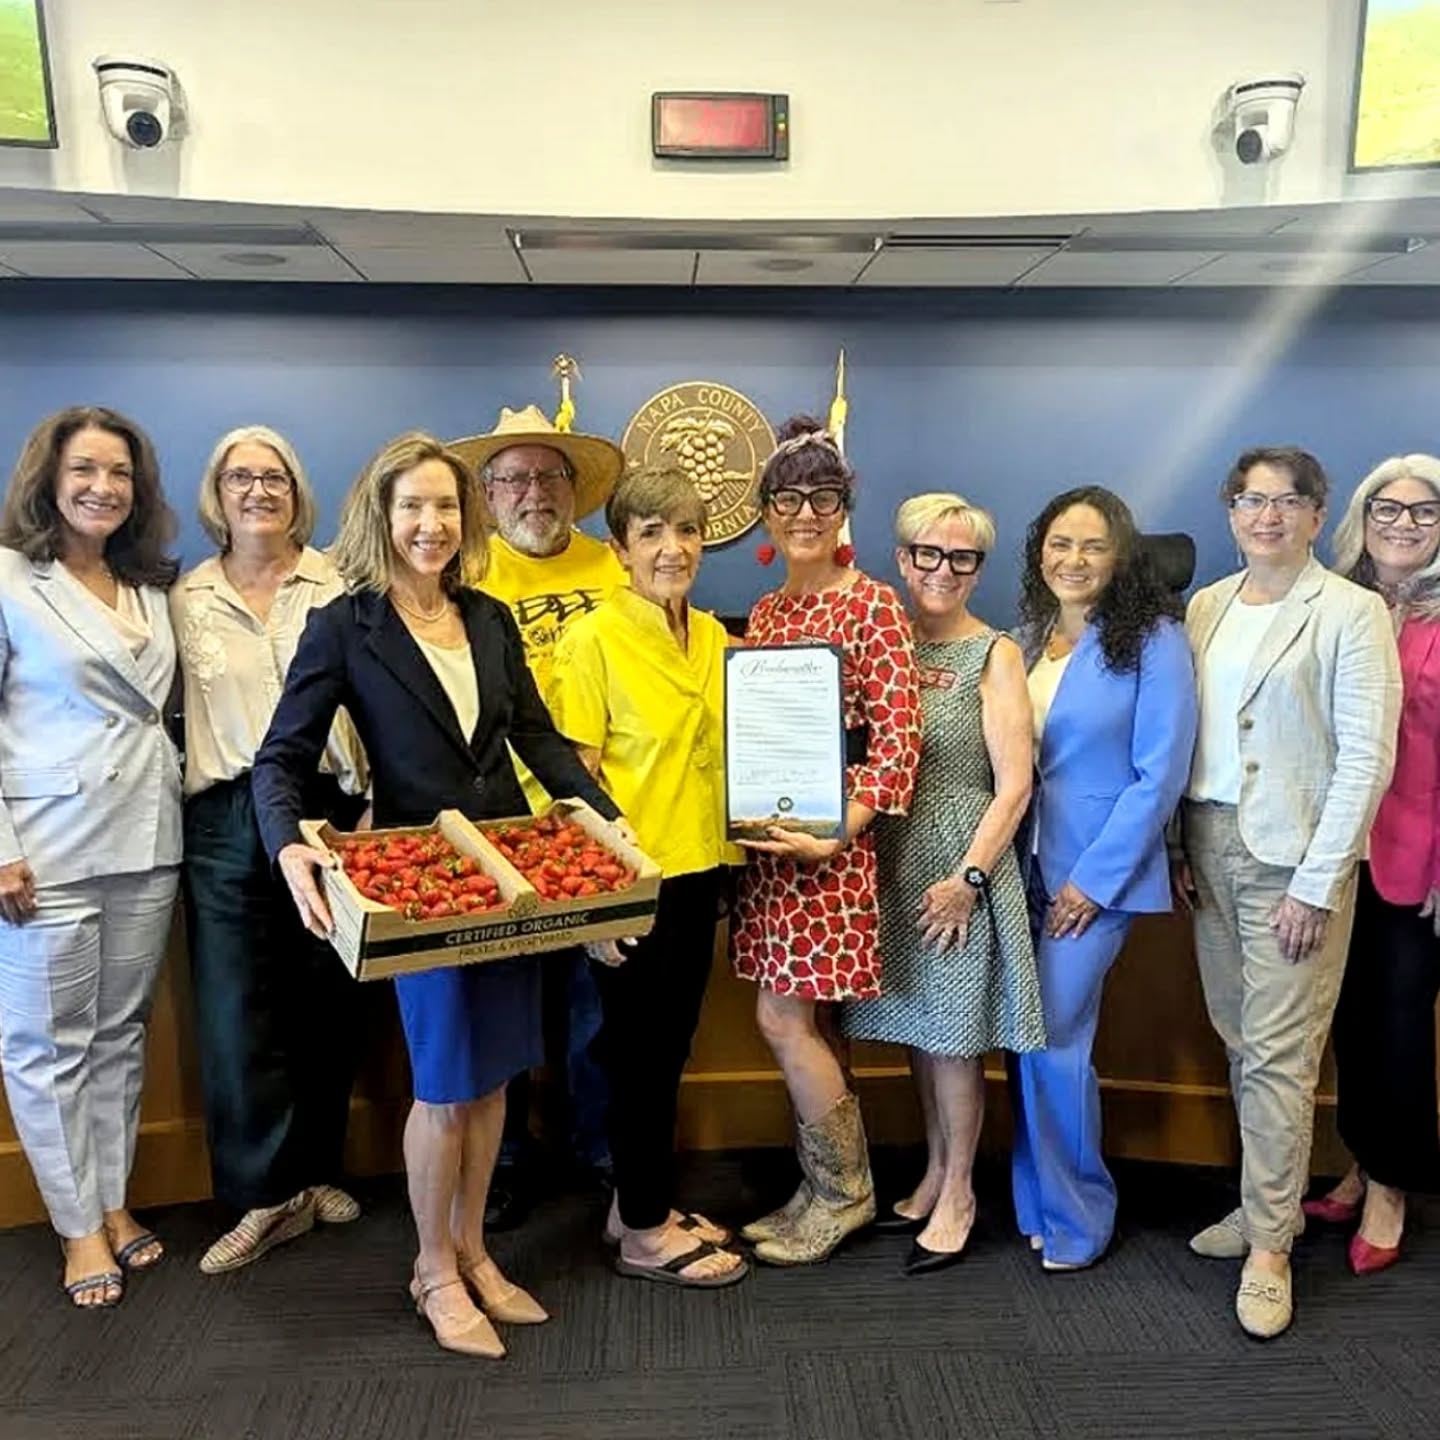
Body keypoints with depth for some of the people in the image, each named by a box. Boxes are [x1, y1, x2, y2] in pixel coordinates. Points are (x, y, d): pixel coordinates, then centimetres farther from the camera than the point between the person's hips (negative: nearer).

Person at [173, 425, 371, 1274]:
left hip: (327, 809, -1)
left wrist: (369, 802, -5)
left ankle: (315, 1171, 27)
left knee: (325, 1005, 9)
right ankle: (269, 1195, 14)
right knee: (236, 1012, 1)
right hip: (227, 825, 1)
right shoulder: (186, 600, 8)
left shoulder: (338, 586, 3)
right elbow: (175, 712, 10)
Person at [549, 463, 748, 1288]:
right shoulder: (593, 640, -12)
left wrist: (728, 868, 10)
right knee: (641, 1051, 6)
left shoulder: (714, 638, 7)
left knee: (672, 1046, 16)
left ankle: (645, 1202, 33)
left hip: (698, 871, 6)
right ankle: (645, 1233, 22)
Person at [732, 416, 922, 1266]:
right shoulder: (766, 611, 13)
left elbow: (899, 738, -13)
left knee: (783, 1017, -3)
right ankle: (825, 1189, 28)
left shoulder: (874, 606, -8)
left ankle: (846, 1192, 18)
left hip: (829, 835, -7)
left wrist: (838, 830, -21)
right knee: (795, 1019, 12)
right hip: (768, 833, 7)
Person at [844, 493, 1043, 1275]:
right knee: (919, 1027, 14)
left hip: (961, 868, -4)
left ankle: (957, 1192, 21)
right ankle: (934, 1173, 30)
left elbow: (1014, 786, -9)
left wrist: (968, 877, -15)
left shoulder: (995, 656, -4)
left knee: (955, 1033, 3)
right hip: (893, 862, 4)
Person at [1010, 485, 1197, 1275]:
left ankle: (1075, 1214, 16)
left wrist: (1094, 878, -14)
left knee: (1052, 1038, -5)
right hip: (1024, 867, 6)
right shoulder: (1025, 639, 9)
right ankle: (1037, 1201, 27)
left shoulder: (1153, 640, -8)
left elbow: (1161, 773, -12)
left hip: (1099, 871, -5)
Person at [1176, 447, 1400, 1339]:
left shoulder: (1351, 612, -6)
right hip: (1211, 845, 5)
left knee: (1278, 1053, -2)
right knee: (1240, 1038, 12)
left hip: (1296, 857, -5)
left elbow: (1367, 758, -10)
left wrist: (1315, 886, -14)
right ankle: (1270, 1202, 28)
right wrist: (1182, 847, 5)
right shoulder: (1207, 606, 9)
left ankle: (1269, 1244, 12)